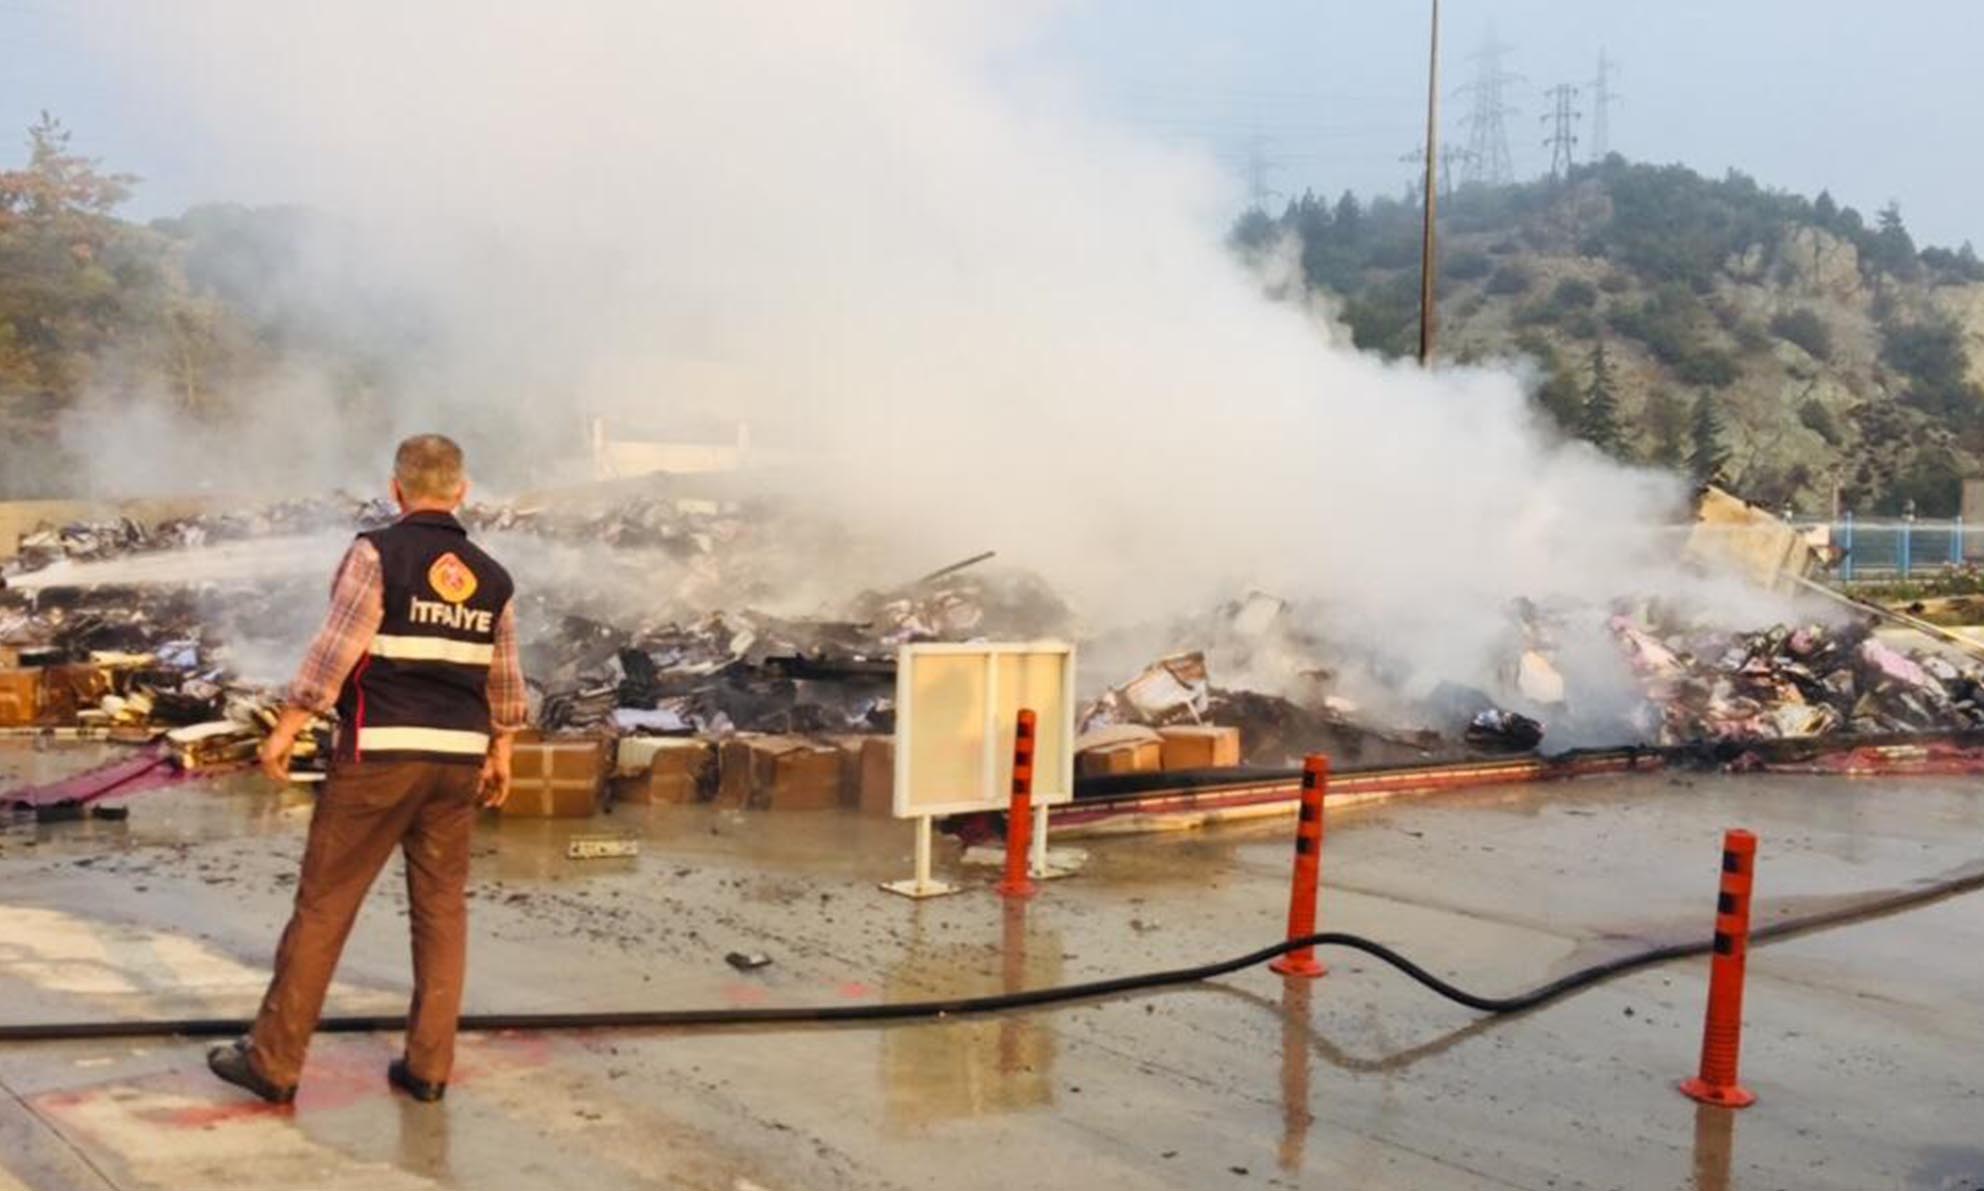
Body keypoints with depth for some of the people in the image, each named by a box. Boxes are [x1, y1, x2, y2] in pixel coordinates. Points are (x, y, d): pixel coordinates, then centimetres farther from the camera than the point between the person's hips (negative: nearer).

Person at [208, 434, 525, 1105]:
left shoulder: (378, 553, -7)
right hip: (457, 757, 5)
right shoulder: (491, 577, 9)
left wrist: (287, 727, -7)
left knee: (323, 905, 3)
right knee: (442, 907, 11)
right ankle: (428, 1065, 14)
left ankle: (274, 1062, 9)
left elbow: (335, 649, -12)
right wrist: (500, 753, 27)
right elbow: (504, 679, 16)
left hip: (380, 754, -4)